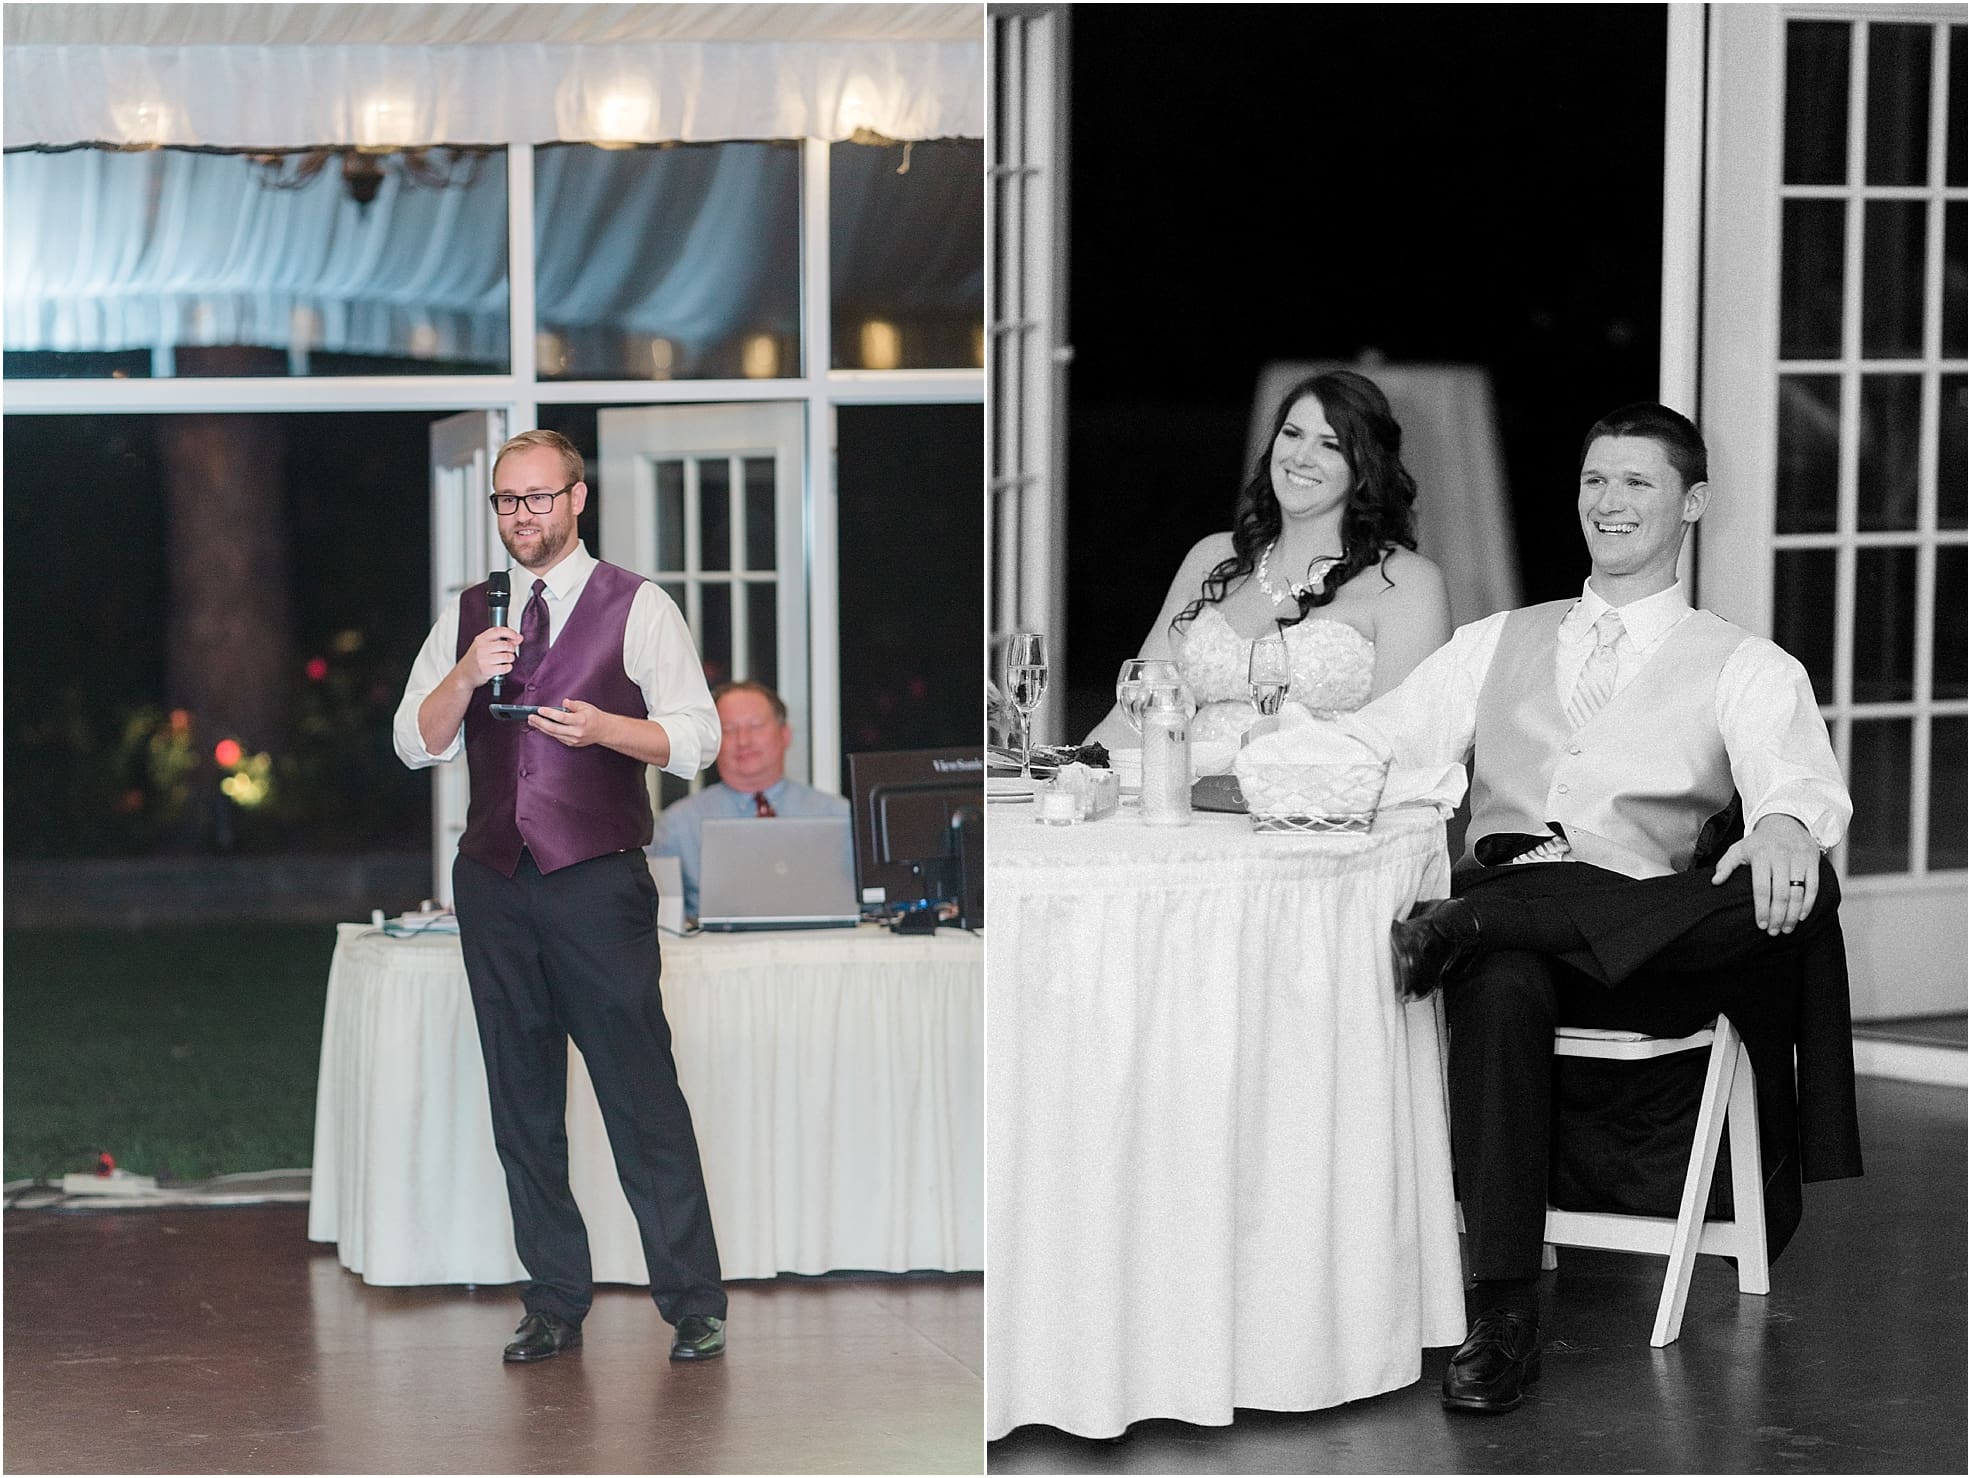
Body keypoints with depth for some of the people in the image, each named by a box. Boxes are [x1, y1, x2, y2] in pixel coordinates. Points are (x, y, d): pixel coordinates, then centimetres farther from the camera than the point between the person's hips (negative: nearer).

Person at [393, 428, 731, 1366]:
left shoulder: (636, 608, 2)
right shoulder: (465, 616, 13)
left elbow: (696, 736, -2)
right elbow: (416, 744, 8)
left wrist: (600, 726, -19)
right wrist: (467, 675, -10)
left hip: (598, 880, -4)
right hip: (494, 880, 4)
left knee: (641, 1091, -6)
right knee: (522, 1099, 7)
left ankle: (693, 1305, -1)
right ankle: (554, 1303, 14)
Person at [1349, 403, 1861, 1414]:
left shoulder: (1747, 671, 15)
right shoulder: (1496, 646, 26)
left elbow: (1801, 779, -5)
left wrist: (1786, 823, -31)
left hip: (1643, 934, -1)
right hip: (1503, 921, 1)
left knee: (1786, 880, -34)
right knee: (1498, 986, -37)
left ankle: (1463, 924, -35)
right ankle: (1503, 1320, -38)